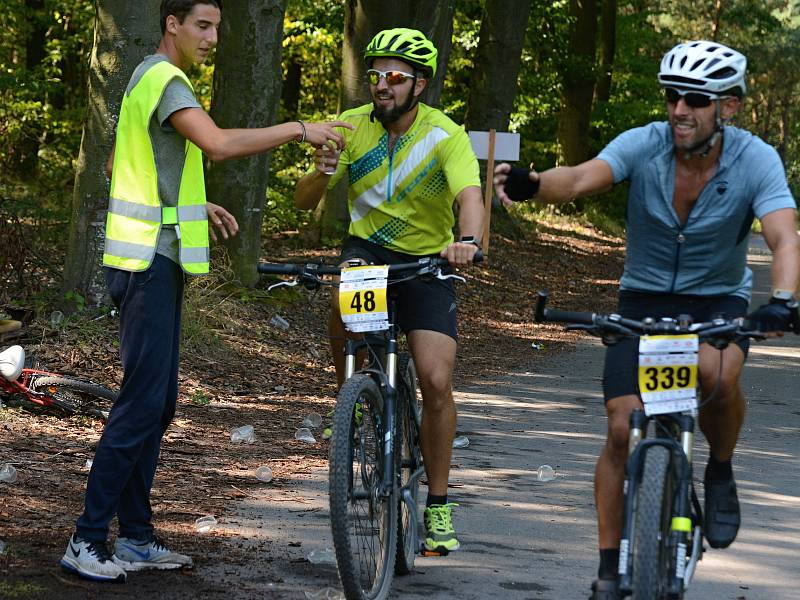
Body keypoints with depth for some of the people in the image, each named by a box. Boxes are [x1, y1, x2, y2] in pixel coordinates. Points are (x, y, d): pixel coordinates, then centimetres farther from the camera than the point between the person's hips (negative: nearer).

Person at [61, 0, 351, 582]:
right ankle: (88, 539, -10)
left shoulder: (150, 79, 19)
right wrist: (298, 130, -20)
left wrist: (197, 205, 20)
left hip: (156, 257, 11)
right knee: (142, 403, -12)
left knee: (158, 403, 12)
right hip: (149, 259, -11)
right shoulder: (165, 80, -14)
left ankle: (136, 535, 16)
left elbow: (122, 164, 26)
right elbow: (219, 143, -29)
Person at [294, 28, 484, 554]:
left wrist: (468, 240, -53)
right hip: (367, 248, 1)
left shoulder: (446, 136, -15)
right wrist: (322, 174, -32)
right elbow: (305, 201, -9)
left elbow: (470, 196, -31)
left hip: (427, 261, -1)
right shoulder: (352, 127, -8)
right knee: (343, 308, -35)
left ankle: (438, 505, 4)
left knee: (437, 382, -12)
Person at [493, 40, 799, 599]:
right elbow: (580, 180, -31)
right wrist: (531, 185, -54)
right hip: (644, 299, 1)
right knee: (622, 430, -8)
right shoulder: (643, 144, -15)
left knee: (717, 375, -34)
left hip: (718, 301, -1)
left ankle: (721, 474, -4)